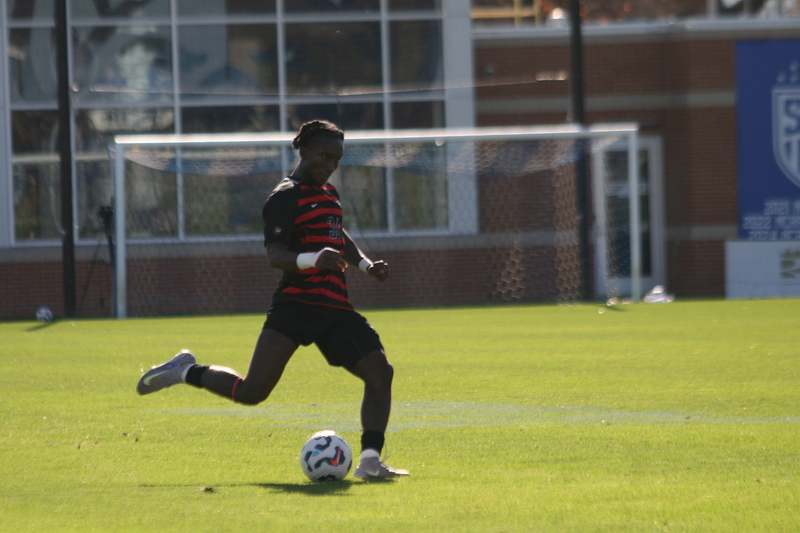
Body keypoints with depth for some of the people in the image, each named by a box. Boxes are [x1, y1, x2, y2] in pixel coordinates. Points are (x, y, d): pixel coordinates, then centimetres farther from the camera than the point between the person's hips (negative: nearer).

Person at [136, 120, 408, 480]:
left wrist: (365, 264, 26)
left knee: (380, 371, -9)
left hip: (335, 308, 8)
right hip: (295, 305, -8)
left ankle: (370, 461, -7)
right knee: (252, 392, -12)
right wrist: (313, 259, -34)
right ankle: (187, 372, 12)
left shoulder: (328, 194, 21)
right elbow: (274, 255, -17)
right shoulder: (285, 197, -6)